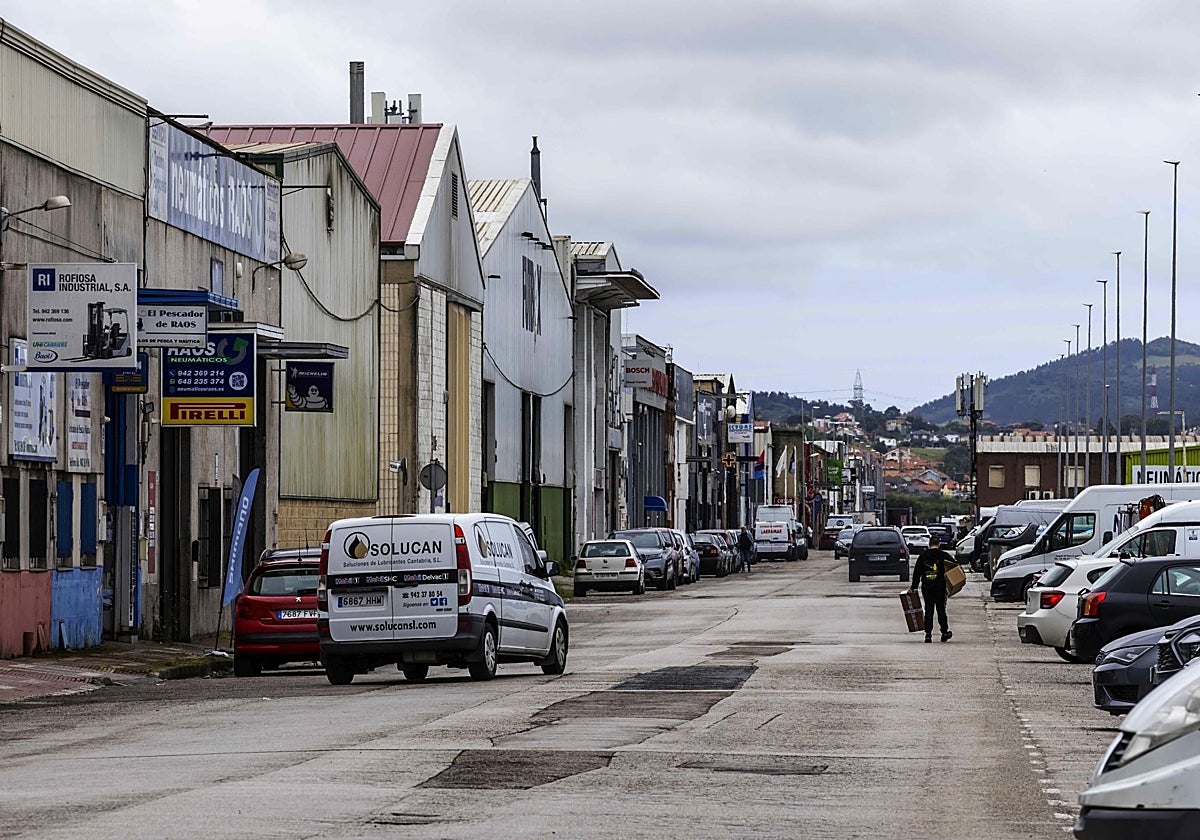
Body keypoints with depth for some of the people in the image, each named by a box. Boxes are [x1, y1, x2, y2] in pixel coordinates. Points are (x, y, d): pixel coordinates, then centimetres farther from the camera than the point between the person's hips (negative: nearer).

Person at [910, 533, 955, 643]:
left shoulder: (923, 556, 4)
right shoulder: (943, 555, -3)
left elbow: (916, 573, 6)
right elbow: (955, 565, -3)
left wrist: (913, 587, 12)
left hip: (926, 588, 1)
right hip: (940, 587, -1)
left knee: (928, 610, 5)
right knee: (941, 609, 9)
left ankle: (928, 634, -2)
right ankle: (944, 633, 14)